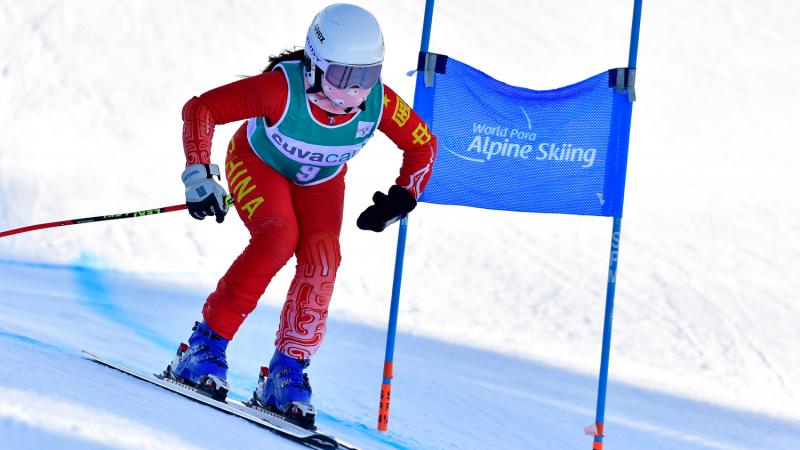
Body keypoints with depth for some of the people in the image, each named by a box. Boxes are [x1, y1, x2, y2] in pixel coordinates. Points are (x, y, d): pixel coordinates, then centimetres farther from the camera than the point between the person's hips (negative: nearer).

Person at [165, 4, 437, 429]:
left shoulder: (379, 101, -28)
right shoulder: (282, 88, -38)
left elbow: (422, 146, -8)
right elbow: (199, 109, -30)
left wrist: (400, 200, -19)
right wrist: (198, 177, -36)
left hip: (321, 182, 3)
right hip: (258, 165, -3)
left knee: (322, 259, -21)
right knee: (278, 239, -30)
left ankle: (285, 375, -9)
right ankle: (204, 347, -19)